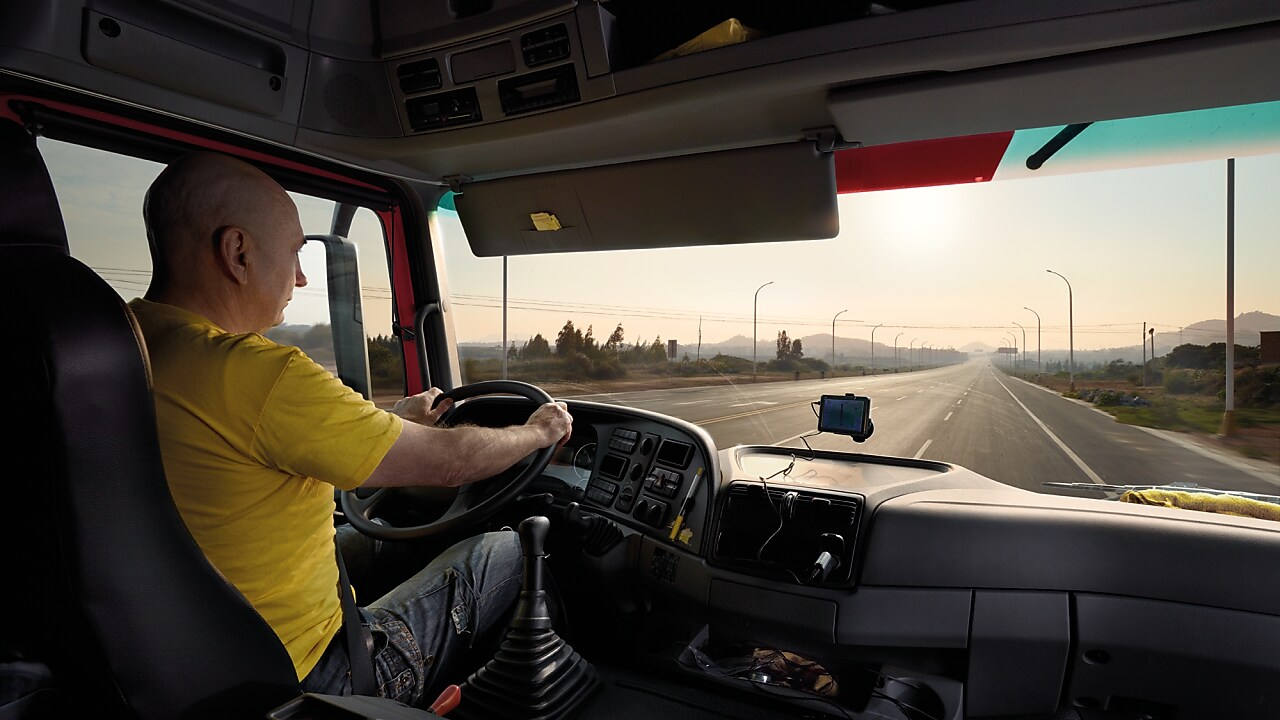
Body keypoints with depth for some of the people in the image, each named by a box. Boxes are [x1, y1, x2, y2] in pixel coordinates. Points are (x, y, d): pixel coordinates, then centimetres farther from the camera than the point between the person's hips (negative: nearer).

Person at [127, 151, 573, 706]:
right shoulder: (253, 374, -29)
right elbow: (451, 460, -20)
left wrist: (396, 420, 21)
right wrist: (539, 431, 0)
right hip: (300, 690, -8)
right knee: (506, 553, 5)